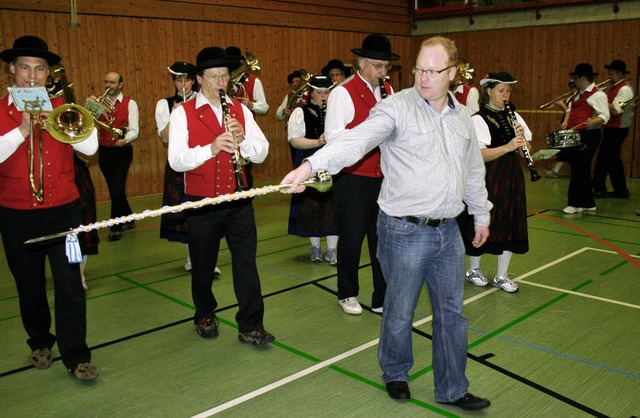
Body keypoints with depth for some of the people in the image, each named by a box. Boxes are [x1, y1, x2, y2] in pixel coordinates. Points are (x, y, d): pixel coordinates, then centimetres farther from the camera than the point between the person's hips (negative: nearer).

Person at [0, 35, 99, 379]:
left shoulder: (61, 107, 4)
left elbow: (90, 147, -10)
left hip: (63, 210, 0)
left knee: (70, 284, -3)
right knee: (29, 286, 14)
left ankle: (76, 356, 6)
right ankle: (40, 343, 35)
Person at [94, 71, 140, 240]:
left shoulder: (130, 104, -3)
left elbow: (134, 130, -12)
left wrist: (124, 139, -33)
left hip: (122, 151, -5)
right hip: (104, 151, 5)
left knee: (117, 188, -11)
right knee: (114, 188, 12)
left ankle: (116, 227, 0)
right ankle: (128, 220, 29)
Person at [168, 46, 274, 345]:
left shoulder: (240, 110, 7)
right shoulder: (183, 113, -4)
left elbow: (261, 153, 1)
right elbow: (176, 160, -15)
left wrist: (242, 138, -19)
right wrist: (211, 148, -29)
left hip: (238, 200, 2)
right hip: (201, 204, -2)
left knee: (246, 261, 1)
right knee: (203, 265, 13)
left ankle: (251, 326, 11)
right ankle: (205, 315, 35)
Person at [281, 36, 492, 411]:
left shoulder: (462, 116, 10)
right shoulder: (397, 107, -11)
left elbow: (474, 169, 22)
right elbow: (357, 139, -28)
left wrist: (482, 214, 27)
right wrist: (311, 165, -44)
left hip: (448, 230, 6)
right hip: (406, 231, -5)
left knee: (452, 313, 14)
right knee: (400, 313, 9)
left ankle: (453, 390, 31)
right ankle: (396, 374, 37)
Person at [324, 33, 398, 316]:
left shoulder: (387, 91, 10)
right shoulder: (343, 93, -9)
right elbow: (333, 137, -16)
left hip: (382, 178, 6)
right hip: (352, 179, -5)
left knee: (382, 239, 10)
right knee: (351, 239, 7)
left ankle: (382, 300, 21)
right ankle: (347, 294, 27)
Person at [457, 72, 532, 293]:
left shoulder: (513, 115, 10)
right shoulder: (478, 119, -10)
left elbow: (522, 149, 10)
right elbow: (480, 155, -21)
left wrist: (522, 138, -11)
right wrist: (508, 146, -33)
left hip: (511, 176, 6)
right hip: (488, 179, -6)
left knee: (511, 225, 7)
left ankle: (501, 276, 19)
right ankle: (473, 269, 25)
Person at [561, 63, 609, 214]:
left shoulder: (597, 95, -10)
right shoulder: (579, 94, 17)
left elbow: (604, 116, -16)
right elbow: (571, 109, 27)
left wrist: (593, 121, -34)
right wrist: (566, 120, 8)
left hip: (588, 136, -9)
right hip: (575, 135, 9)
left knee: (579, 169, -8)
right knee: (582, 169, 12)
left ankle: (575, 204, -1)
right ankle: (588, 203, 20)